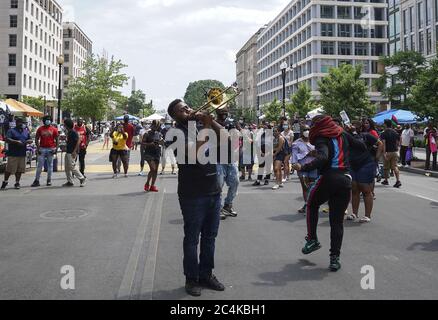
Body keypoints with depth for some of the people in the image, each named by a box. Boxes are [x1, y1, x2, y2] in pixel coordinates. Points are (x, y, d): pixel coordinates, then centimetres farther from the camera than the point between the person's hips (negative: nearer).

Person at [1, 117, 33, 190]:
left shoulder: (26, 131, 16)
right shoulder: (11, 131, -1)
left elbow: (30, 140, 21)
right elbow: (7, 139, -12)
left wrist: (28, 141, -3)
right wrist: (16, 142, -23)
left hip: (22, 154, 5)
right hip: (13, 154, -5)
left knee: (19, 170, 8)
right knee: (9, 169, -2)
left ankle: (17, 183, 18)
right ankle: (5, 182, 14)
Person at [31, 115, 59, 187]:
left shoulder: (54, 129, 2)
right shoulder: (40, 129, 4)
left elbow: (57, 139, 2)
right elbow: (36, 139, 5)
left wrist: (56, 148, -7)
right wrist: (38, 148, -4)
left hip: (51, 149, 0)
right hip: (42, 149, 0)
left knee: (50, 165, 7)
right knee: (40, 165, -1)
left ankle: (49, 180, 14)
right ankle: (37, 180, 2)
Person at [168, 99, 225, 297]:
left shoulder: (201, 125, 12)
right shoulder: (178, 132, -10)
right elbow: (195, 152, -23)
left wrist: (210, 120, -4)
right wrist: (206, 127, -15)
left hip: (213, 191, 7)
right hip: (193, 195, -7)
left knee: (210, 236, 14)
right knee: (192, 238, 5)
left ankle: (206, 274, 27)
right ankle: (192, 279, 17)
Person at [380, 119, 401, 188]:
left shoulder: (384, 134, -10)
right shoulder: (396, 133, 5)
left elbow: (383, 143, -20)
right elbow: (398, 143, 7)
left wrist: (384, 153, -23)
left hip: (387, 152, -4)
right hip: (395, 152, 4)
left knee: (386, 167, 12)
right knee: (395, 167, 3)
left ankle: (386, 180, 24)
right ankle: (398, 180, -12)